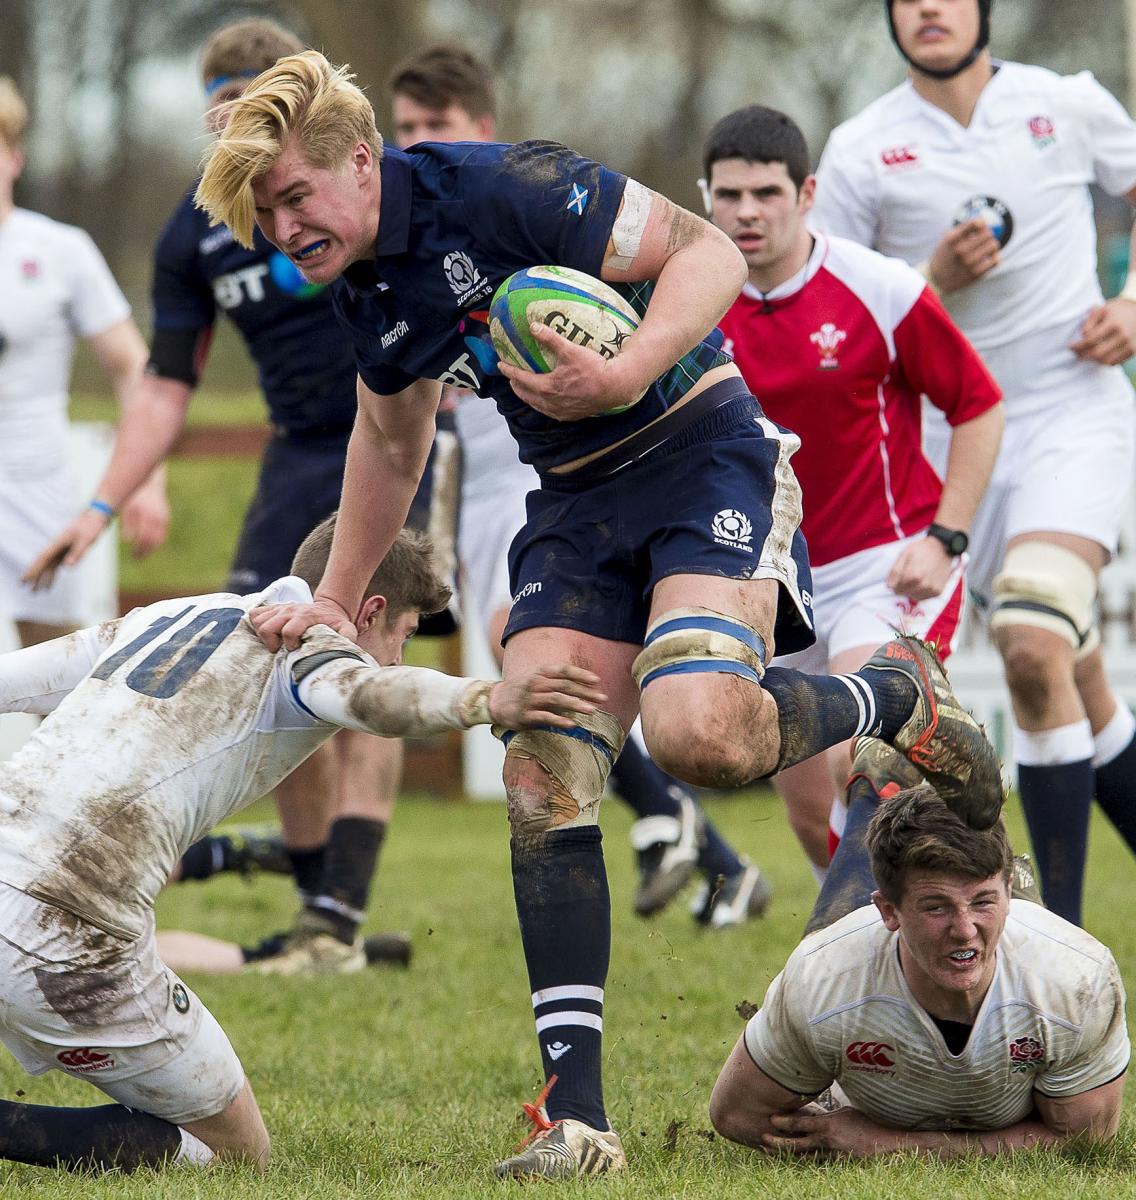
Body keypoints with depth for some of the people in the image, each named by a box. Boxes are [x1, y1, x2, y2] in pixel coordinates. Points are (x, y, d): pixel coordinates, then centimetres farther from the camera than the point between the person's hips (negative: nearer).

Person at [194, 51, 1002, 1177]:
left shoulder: (498, 188, -19)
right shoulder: (362, 294, 6)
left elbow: (709, 252, -16)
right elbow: (392, 437, 27)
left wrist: (627, 373, -31)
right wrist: (333, 600, 31)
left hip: (701, 449, -7)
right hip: (574, 504, 7)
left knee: (696, 732, -30)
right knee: (541, 780, -9)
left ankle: (901, 692, 4)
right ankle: (575, 1118, -6)